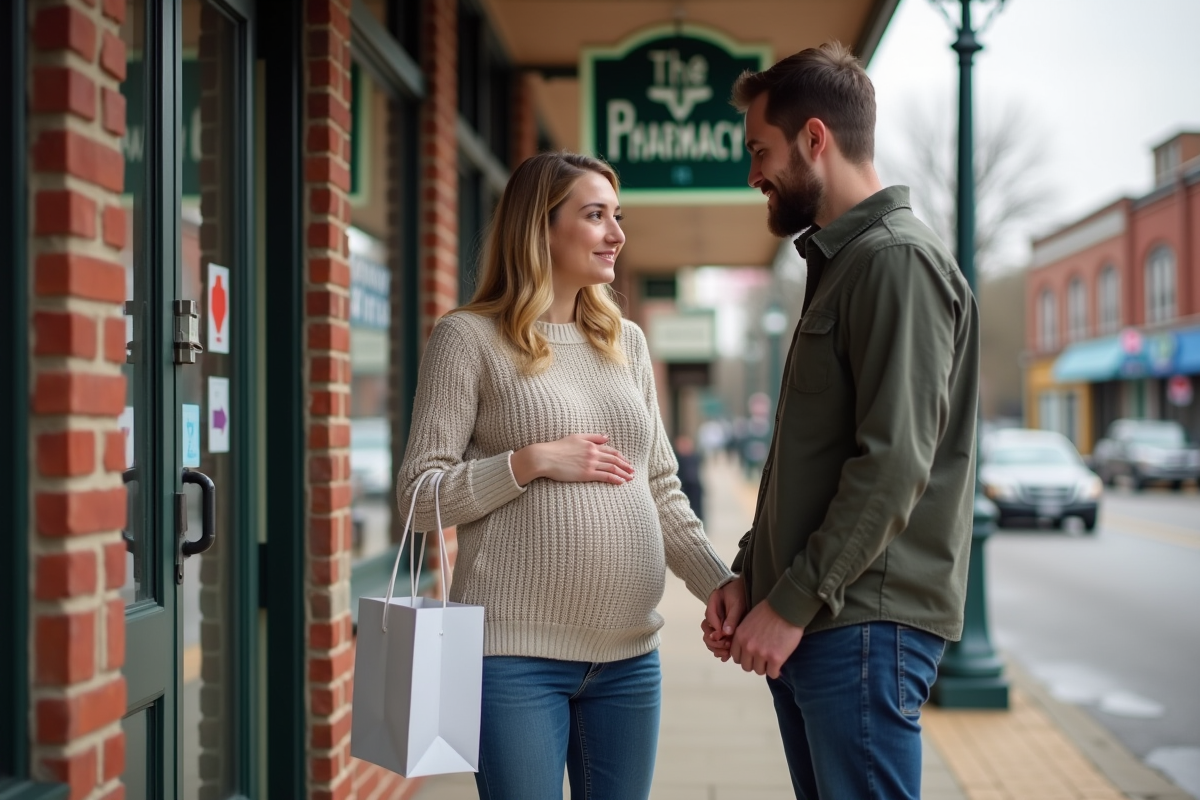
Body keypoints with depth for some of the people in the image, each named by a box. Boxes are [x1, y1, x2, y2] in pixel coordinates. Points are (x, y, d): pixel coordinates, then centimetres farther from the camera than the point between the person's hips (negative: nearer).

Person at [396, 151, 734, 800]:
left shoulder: (626, 342, 13)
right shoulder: (468, 337, -2)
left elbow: (661, 491, 15)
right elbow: (420, 496, -5)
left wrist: (720, 585, 1)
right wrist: (532, 461, -16)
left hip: (629, 652, 5)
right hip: (516, 650, -5)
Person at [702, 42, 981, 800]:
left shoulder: (900, 259, -11)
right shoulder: (838, 263, 19)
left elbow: (893, 465, -19)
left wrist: (794, 602, -17)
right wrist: (751, 574, 12)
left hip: (866, 623, -9)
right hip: (807, 622, 9)